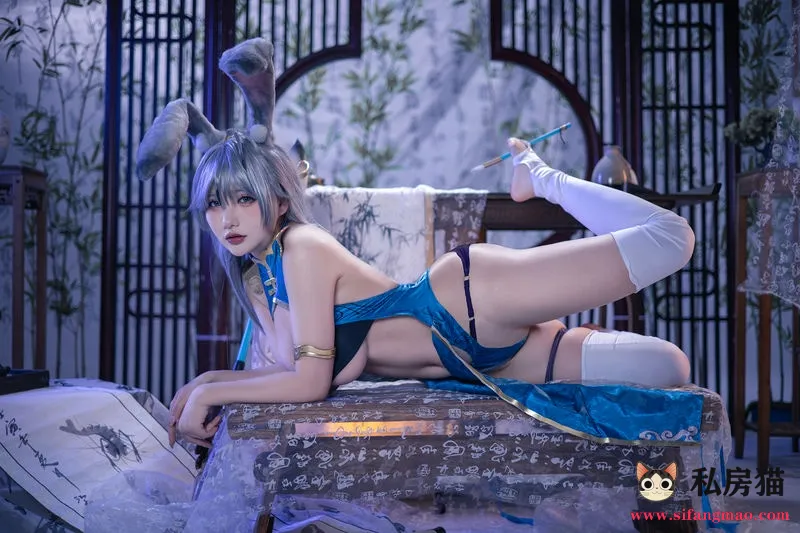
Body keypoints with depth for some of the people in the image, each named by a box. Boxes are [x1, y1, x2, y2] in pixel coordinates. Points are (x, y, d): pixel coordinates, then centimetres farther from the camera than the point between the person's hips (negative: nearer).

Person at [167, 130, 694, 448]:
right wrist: (211, 380, -4)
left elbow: (311, 381, -23)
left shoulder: (303, 247, -19)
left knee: (671, 238, -13)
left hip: (478, 294, -6)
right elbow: (297, 369, 6)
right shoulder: (253, 279, 7)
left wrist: (209, 393, -13)